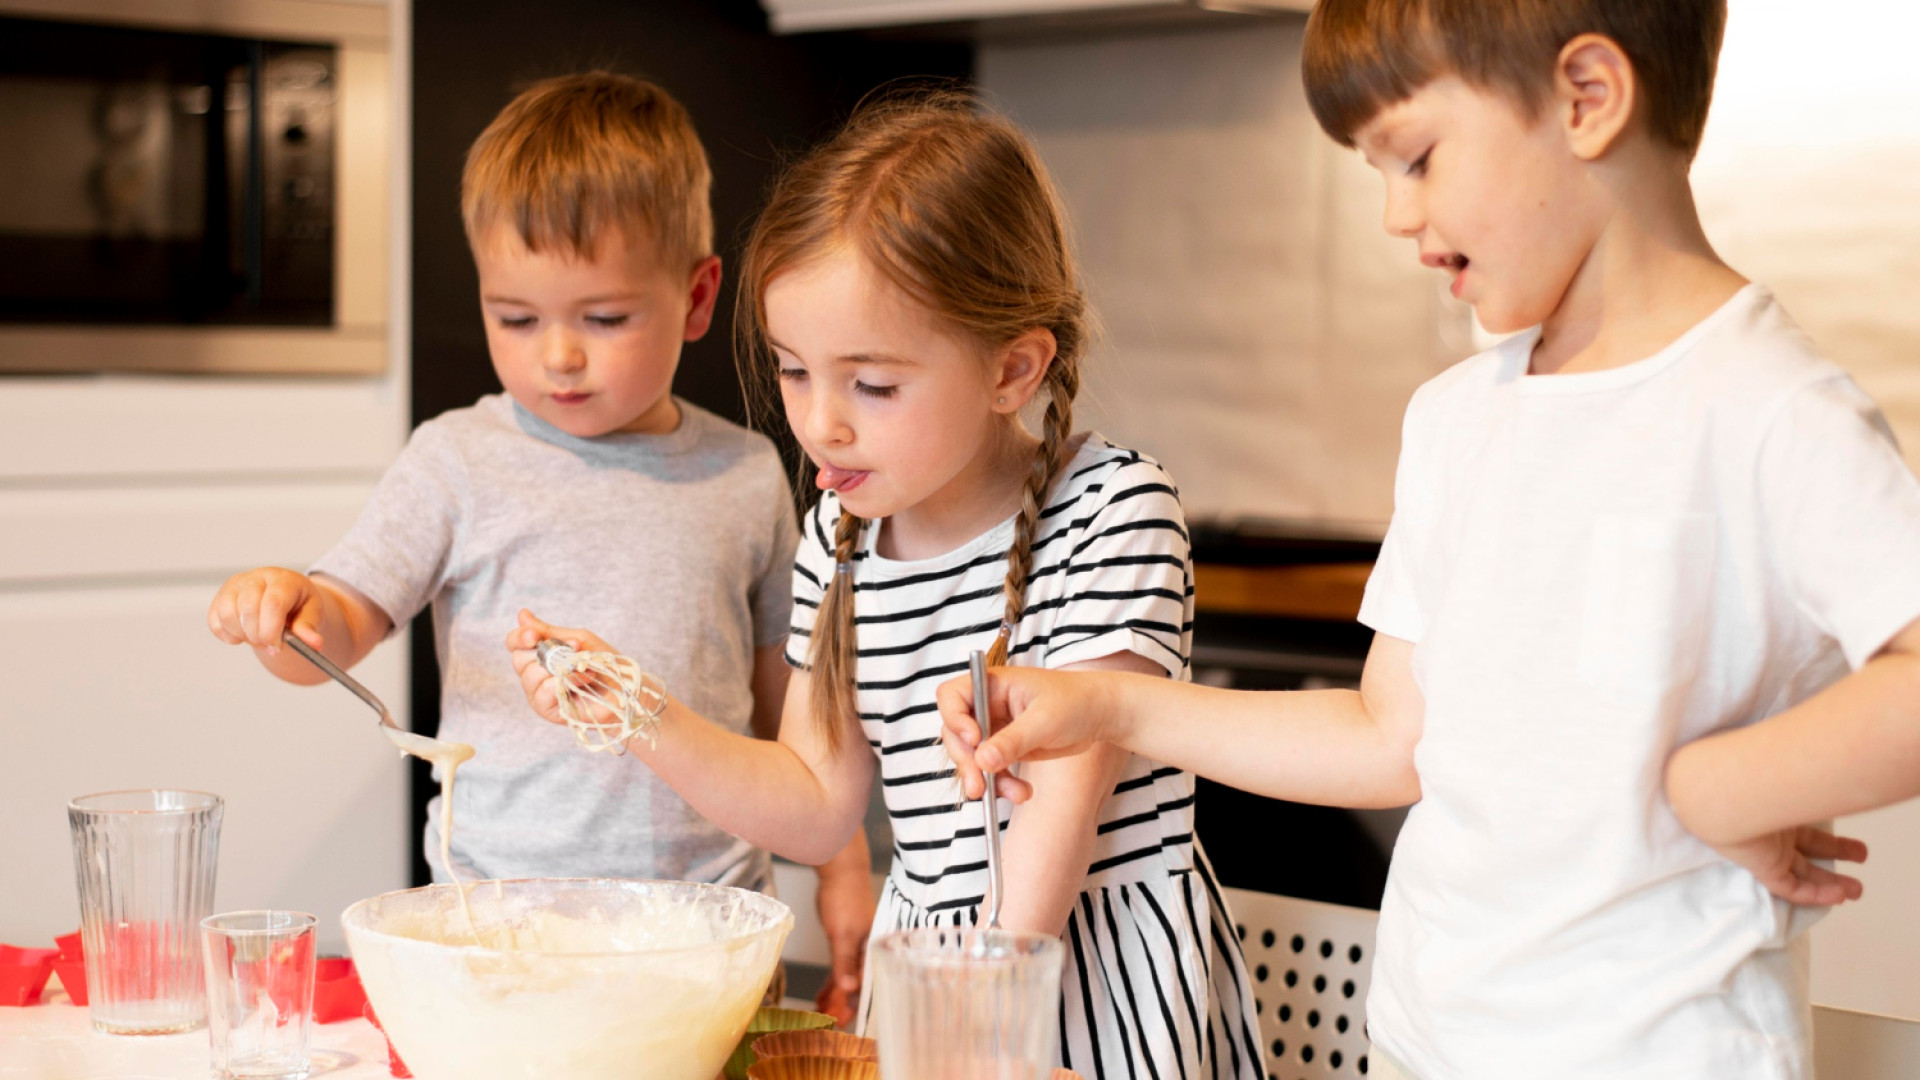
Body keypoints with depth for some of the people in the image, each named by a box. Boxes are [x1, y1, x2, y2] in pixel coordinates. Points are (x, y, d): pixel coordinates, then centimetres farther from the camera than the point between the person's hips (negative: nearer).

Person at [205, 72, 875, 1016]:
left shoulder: (747, 477, 7)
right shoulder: (458, 461, 1)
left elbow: (785, 686, 15)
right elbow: (343, 627, -1)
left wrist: (843, 869, 15)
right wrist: (285, 614, -23)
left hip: (710, 906, 2)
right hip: (500, 896, -1)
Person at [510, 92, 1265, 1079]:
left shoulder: (1112, 508, -15)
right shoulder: (839, 538, 2)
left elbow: (1068, 785, -21)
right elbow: (818, 805, 8)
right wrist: (638, 713, -5)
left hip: (1097, 968, -5)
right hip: (924, 958, 5)